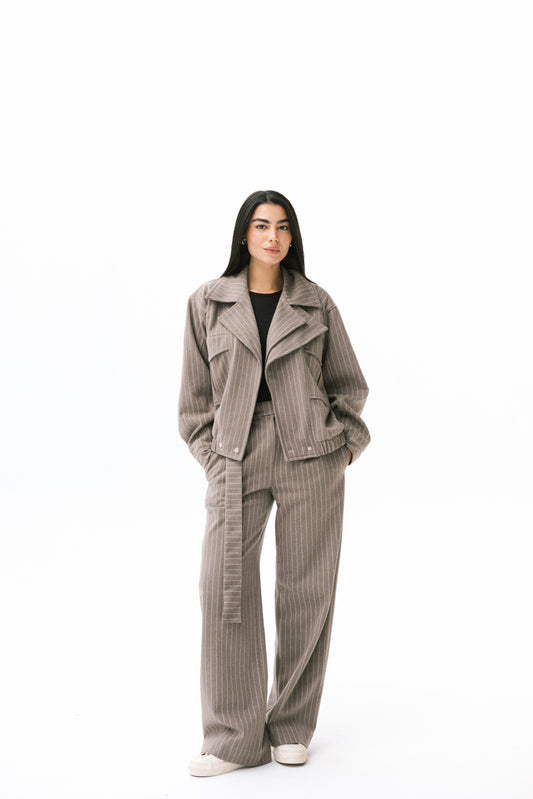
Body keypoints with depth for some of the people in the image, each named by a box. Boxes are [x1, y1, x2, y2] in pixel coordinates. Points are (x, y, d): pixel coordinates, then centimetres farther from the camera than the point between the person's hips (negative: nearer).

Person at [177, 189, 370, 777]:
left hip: (311, 459, 0)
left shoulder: (316, 304, 7)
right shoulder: (208, 303, 6)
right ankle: (235, 736, 4)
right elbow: (196, 396, 10)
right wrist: (211, 454, 2)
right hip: (237, 460, 0)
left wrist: (342, 443, 2)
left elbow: (349, 385, 13)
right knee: (224, 585, -7)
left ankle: (292, 728, 18)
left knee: (305, 588, 3)